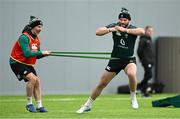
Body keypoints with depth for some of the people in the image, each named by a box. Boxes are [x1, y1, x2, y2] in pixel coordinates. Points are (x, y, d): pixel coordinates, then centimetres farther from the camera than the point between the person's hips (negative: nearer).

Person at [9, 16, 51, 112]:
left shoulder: (37, 39, 5)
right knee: (32, 78, -23)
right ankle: (29, 104, -11)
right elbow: (27, 53, -31)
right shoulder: (24, 37, -22)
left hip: (27, 64, 9)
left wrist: (44, 54, -10)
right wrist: (41, 52, -27)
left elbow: (37, 55, 11)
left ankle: (39, 106, 7)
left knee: (37, 81, 2)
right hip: (17, 63, -9)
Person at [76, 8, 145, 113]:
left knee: (131, 74, -36)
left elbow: (142, 31, -35)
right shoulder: (114, 26, -5)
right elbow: (98, 32, -13)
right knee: (102, 84, 5)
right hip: (115, 60, 2)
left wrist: (125, 30, -36)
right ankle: (87, 106, 20)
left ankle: (133, 98, -13)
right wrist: (111, 29, -29)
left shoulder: (132, 29, -12)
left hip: (129, 60, -2)